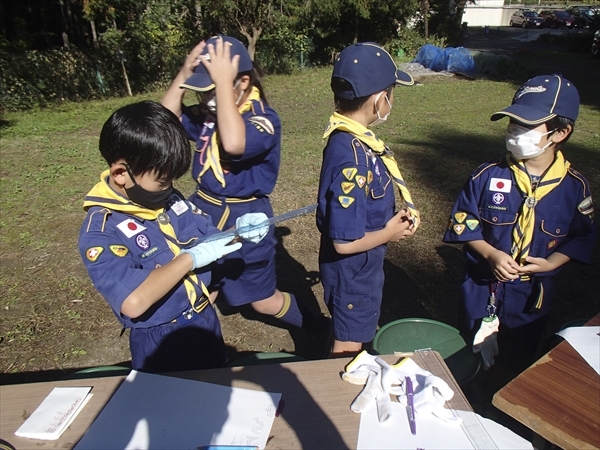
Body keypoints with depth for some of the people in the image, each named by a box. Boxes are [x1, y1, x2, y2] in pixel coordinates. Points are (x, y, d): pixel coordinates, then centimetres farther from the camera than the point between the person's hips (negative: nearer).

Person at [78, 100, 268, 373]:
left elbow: (208, 237, 8)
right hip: (161, 343, -6)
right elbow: (134, 302, -35)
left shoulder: (168, 198, -3)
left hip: (206, 321, 7)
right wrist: (190, 258, -28)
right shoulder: (100, 231, -23)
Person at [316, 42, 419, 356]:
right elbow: (345, 241, -30)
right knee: (348, 347, 16)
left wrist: (395, 216, -2)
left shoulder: (351, 138, -5)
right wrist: (389, 233, -15)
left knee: (358, 334, 31)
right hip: (352, 270, -9)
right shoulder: (352, 156, -33)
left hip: (363, 266, 9)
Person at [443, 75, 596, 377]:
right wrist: (491, 254, -21)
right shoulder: (488, 176, -14)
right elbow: (463, 221, -8)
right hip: (482, 288, -1)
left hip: (532, 295, 1)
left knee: (516, 366, 23)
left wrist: (551, 262, -17)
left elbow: (581, 237, 0)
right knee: (475, 360, 21)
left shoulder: (574, 187, -10)